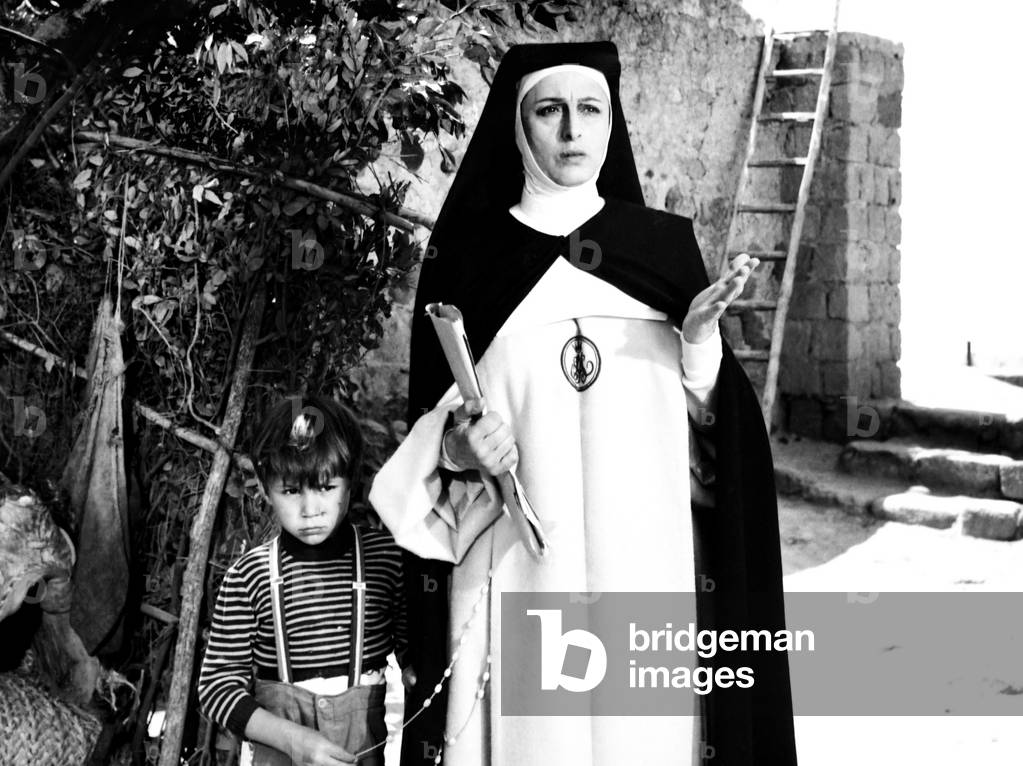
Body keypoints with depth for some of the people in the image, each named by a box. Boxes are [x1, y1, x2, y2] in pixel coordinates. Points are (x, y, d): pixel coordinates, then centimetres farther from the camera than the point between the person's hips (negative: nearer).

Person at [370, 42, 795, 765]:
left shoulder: (667, 243, 8)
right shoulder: (464, 256, 6)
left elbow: (716, 426, 6)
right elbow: (429, 423, 7)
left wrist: (702, 340, -12)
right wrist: (460, 446, -14)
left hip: (648, 557, 1)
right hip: (517, 564, 0)